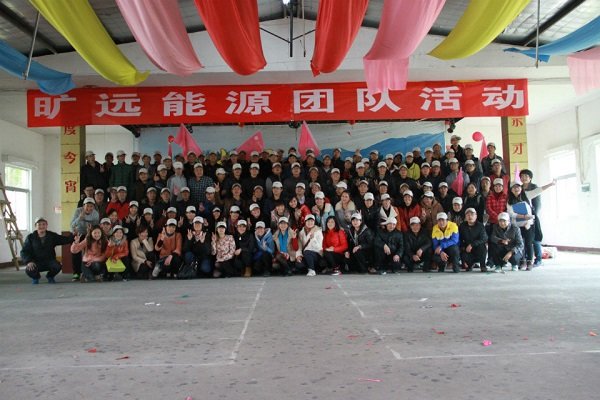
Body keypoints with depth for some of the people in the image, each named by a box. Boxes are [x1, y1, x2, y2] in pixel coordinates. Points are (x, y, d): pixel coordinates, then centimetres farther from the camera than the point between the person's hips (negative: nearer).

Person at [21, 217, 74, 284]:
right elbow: (24, 251, -4)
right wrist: (29, 261, -22)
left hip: (49, 261, 1)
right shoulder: (30, 237, 0)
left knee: (57, 266, -31)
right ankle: (35, 277, 9)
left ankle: (50, 276, 8)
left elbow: (65, 240, -5)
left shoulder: (52, 236, 4)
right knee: (29, 270, -32)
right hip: (36, 262, -1)